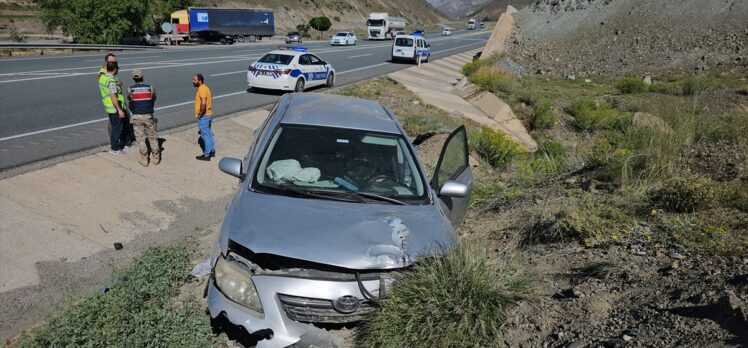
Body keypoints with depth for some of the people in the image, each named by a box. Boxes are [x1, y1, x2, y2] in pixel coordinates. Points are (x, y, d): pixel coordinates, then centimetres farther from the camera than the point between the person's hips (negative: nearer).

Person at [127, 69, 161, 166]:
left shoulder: (130, 89, -3)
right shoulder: (150, 88, -3)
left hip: (137, 116, 0)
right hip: (148, 116, 0)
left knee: (140, 138, 8)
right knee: (152, 137, 12)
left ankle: (144, 159, 9)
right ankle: (156, 158, 16)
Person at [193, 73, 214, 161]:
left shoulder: (202, 89, -21)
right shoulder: (204, 87, 11)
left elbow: (203, 103, -30)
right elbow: (210, 98, 23)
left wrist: (200, 115, -21)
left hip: (203, 116, -10)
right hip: (208, 114, 10)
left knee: (205, 135, -2)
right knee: (209, 134, 17)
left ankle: (206, 155, 6)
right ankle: (212, 151, 28)